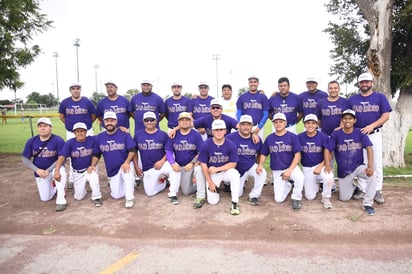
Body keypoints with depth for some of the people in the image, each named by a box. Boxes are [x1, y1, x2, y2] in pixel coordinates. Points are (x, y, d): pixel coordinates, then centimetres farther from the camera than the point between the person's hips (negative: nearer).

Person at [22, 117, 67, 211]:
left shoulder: (58, 140, -17)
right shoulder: (31, 141, -6)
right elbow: (26, 159, -3)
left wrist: (48, 171, -26)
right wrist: (37, 170, -19)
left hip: (54, 169, -3)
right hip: (40, 173, 4)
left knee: (60, 170, -40)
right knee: (45, 198, 4)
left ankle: (61, 201, -30)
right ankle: (53, 185, 38)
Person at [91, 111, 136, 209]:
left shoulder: (124, 134, -9)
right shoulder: (99, 137, 0)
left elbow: (132, 150, -12)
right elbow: (96, 154, 9)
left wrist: (126, 162, -27)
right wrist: (93, 166, -8)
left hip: (124, 165, -3)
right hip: (111, 171, 3)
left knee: (128, 168, -40)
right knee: (116, 195, 1)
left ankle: (129, 198, -25)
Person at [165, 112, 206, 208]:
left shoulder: (196, 135, -11)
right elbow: (169, 151, -6)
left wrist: (192, 163, -25)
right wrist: (173, 163, -22)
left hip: (193, 163, -3)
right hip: (180, 166, 3)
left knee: (199, 167, -39)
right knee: (186, 192, 5)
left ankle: (201, 197, -27)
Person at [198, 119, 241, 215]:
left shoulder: (231, 145, -14)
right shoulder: (206, 145, -15)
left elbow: (233, 164, -10)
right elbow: (203, 164, -9)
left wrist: (217, 169, -21)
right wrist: (210, 183, -9)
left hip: (226, 171, 0)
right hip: (212, 174, 0)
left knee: (235, 174, -35)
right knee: (212, 201, -9)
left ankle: (235, 203, -19)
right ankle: (215, 187, 25)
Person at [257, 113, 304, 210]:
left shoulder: (292, 136, -7)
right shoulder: (269, 138, 2)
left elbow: (297, 155, -9)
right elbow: (263, 154, 8)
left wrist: (289, 171, -20)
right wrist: (260, 165, -13)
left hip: (291, 167, -2)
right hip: (276, 171, 2)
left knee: (300, 178, -36)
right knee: (278, 199, -3)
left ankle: (296, 198, -7)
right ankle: (288, 183, 28)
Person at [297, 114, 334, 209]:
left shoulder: (323, 136, -9)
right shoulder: (299, 137, -7)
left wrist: (320, 166, -18)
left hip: (320, 165, -1)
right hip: (306, 168, 1)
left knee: (329, 177, -36)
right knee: (310, 197, 0)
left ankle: (326, 198, -6)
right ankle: (316, 185, 36)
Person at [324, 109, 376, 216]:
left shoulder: (360, 133, -7)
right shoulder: (336, 134, -7)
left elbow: (369, 148, -14)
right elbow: (327, 149, -7)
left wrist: (370, 166, -28)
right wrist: (327, 164, -23)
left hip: (358, 167, 0)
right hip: (343, 171, 1)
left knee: (371, 175, -33)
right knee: (344, 198, 3)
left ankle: (368, 203, -17)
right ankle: (352, 186, 39)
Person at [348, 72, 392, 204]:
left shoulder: (380, 97, 2)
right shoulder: (352, 99, 6)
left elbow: (386, 116, -4)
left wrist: (371, 126, -18)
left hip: (375, 135, -1)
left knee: (377, 164, 1)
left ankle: (377, 191, 11)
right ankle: (362, 189, 18)